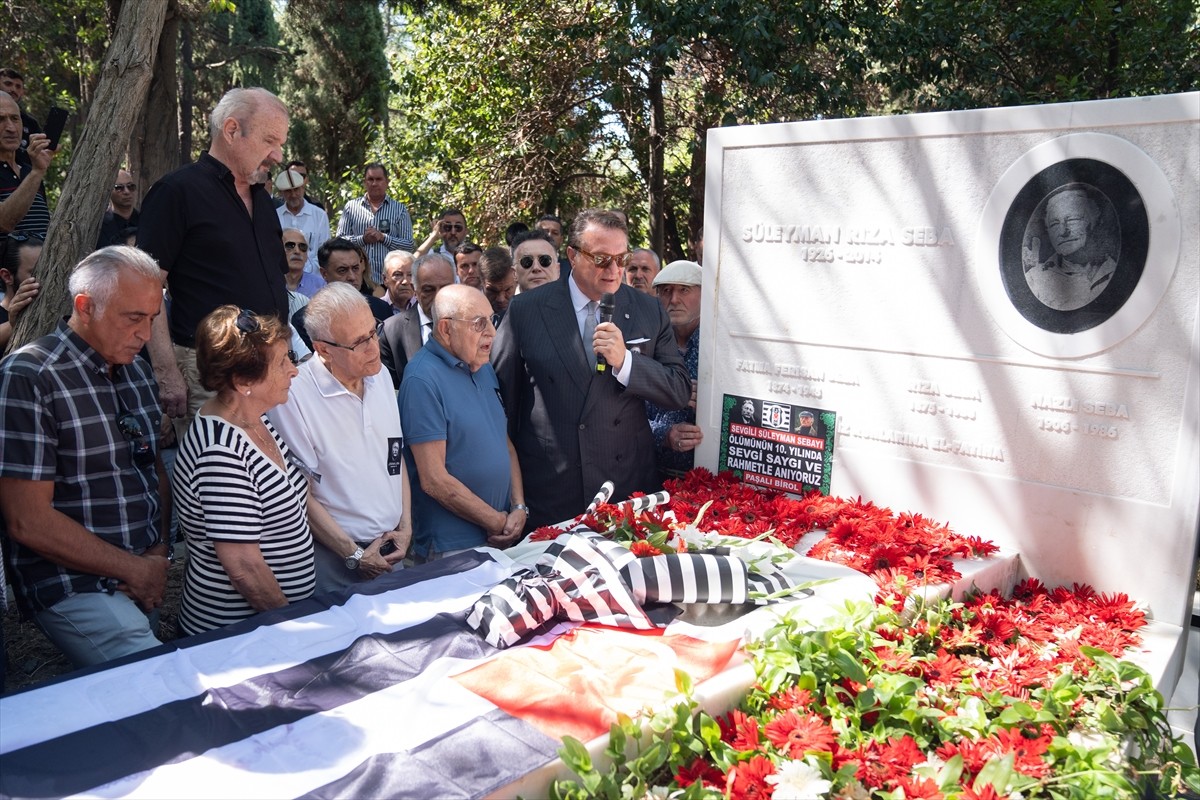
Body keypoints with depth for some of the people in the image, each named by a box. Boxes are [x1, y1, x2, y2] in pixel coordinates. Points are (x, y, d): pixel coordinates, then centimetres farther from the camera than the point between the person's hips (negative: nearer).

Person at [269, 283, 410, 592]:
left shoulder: (380, 375, 3)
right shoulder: (293, 395, -19)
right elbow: (301, 494, -15)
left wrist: (405, 525, 4)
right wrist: (354, 555, -12)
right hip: (334, 559, -6)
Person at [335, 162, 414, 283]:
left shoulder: (400, 209, 9)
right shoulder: (351, 207, 13)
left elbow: (408, 246, 3)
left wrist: (383, 237, -9)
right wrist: (362, 239, -8)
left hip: (389, 278, -1)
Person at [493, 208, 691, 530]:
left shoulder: (650, 312, 2)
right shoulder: (525, 310, -2)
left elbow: (680, 392, 0)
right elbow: (501, 391, 4)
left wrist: (624, 361, -17)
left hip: (628, 488, 2)